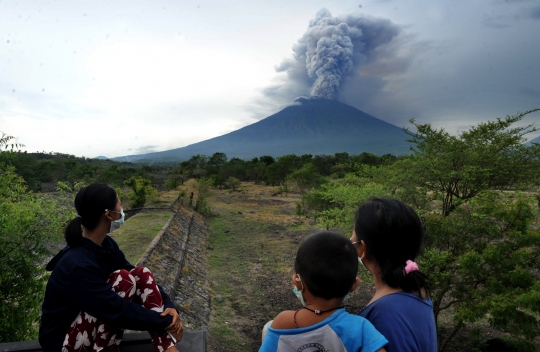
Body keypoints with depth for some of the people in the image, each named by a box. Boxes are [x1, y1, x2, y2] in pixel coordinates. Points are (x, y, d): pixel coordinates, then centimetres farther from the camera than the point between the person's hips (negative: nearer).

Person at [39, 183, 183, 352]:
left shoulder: (106, 245, -6)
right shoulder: (77, 265, -31)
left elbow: (141, 280, -2)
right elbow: (117, 311, -30)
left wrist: (169, 305, -17)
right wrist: (166, 322, -22)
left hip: (89, 319, 8)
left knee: (142, 274, -13)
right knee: (123, 279, -27)